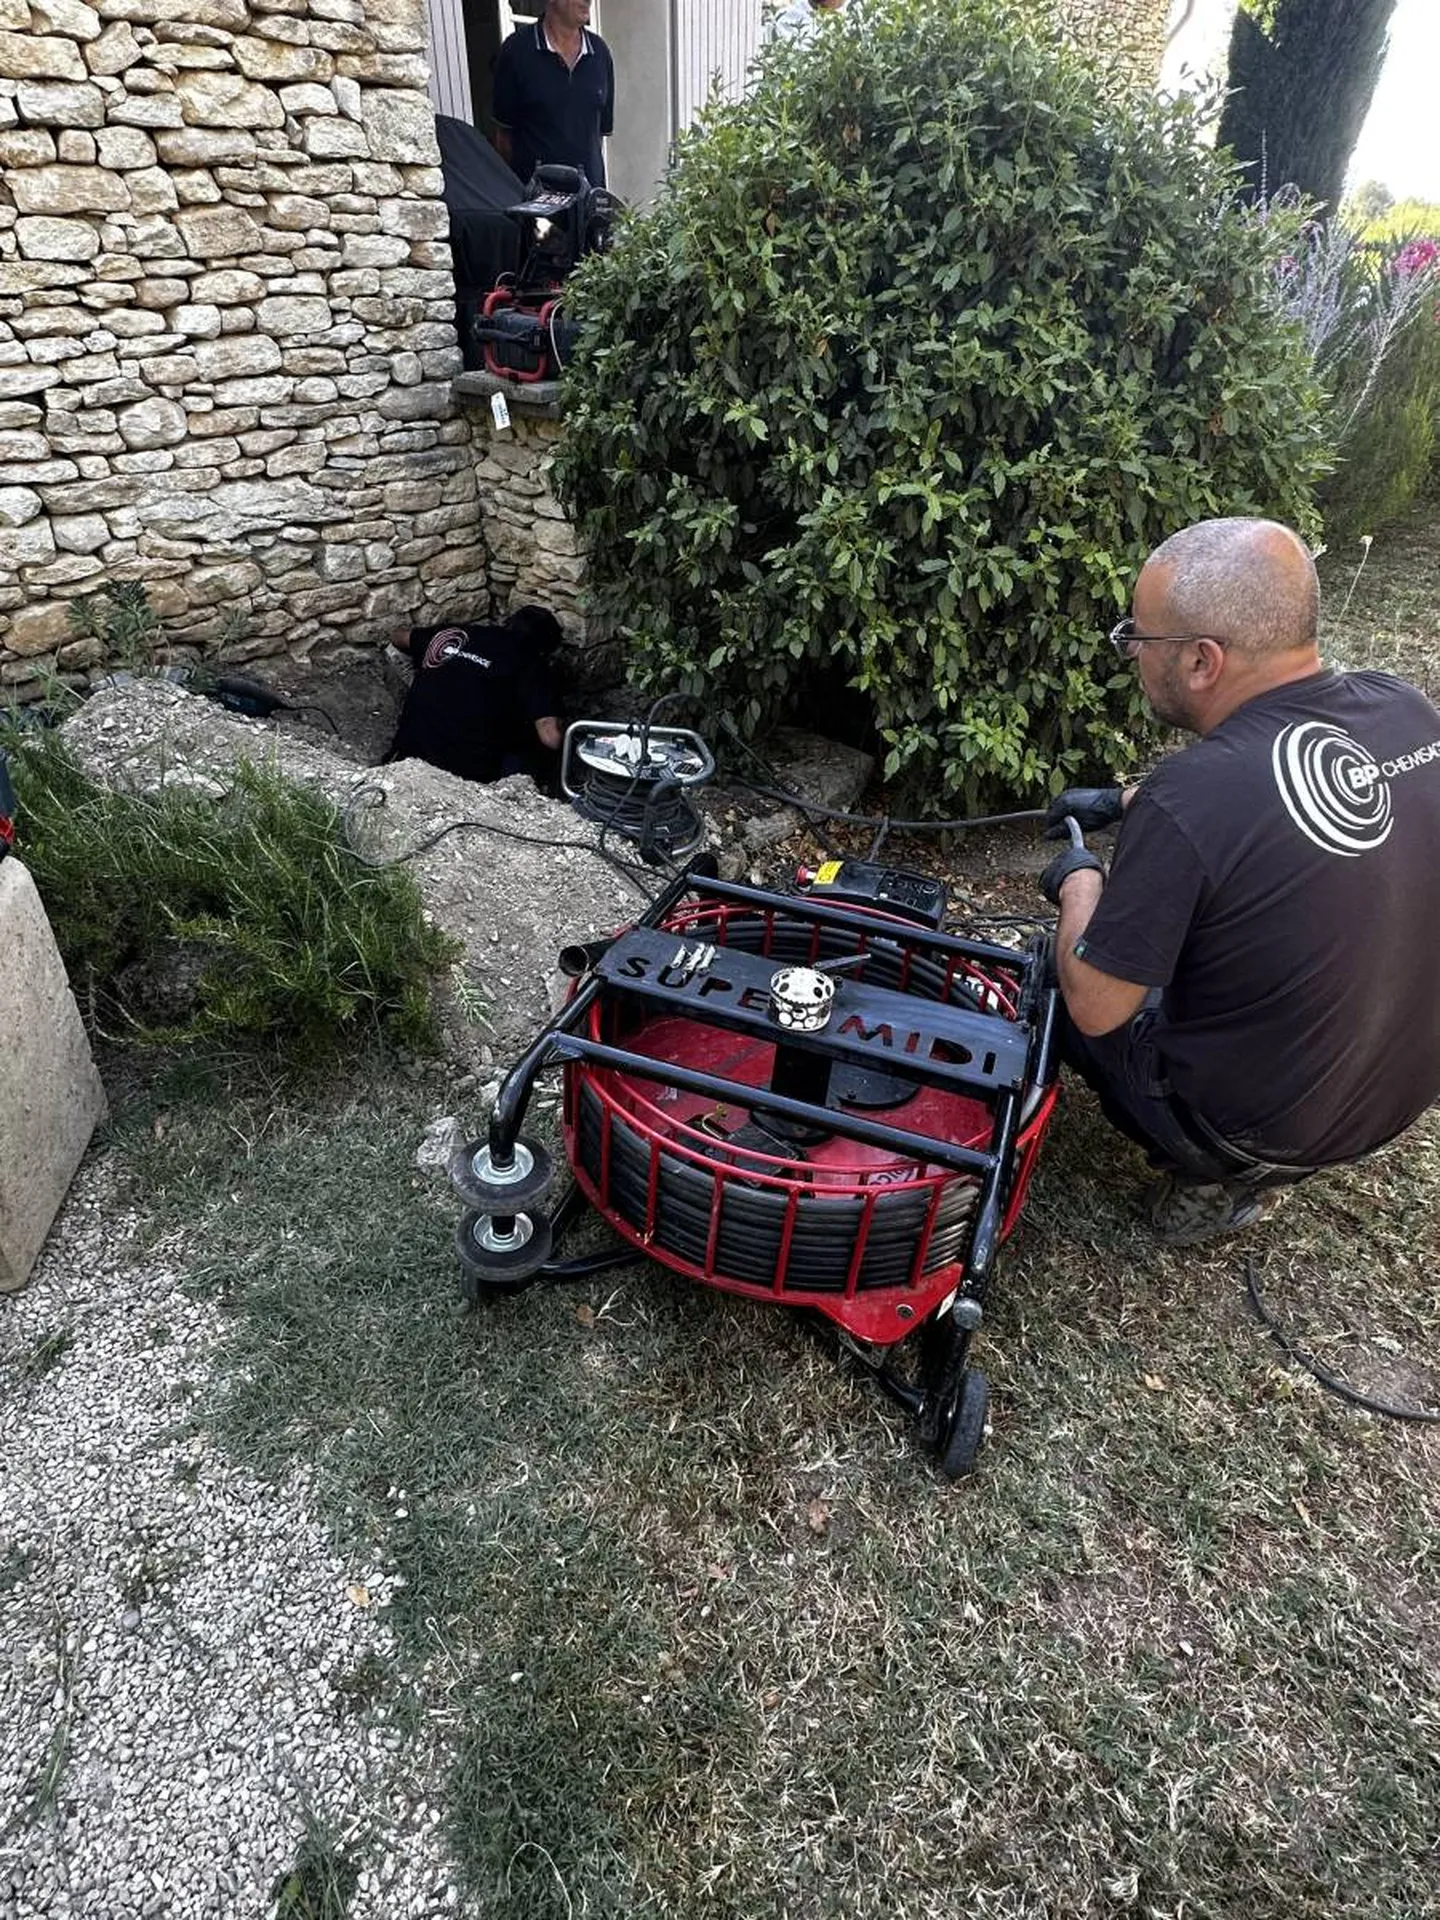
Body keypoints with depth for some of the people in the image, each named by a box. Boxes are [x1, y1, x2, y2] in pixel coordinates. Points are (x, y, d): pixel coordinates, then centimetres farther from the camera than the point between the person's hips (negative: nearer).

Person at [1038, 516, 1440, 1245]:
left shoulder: (1183, 806, -31)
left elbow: (1094, 1009, -19)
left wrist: (1077, 881, -2)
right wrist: (1126, 802, 16)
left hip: (1254, 1121, -6)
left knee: (1054, 979, 15)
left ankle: (1219, 1176, 14)